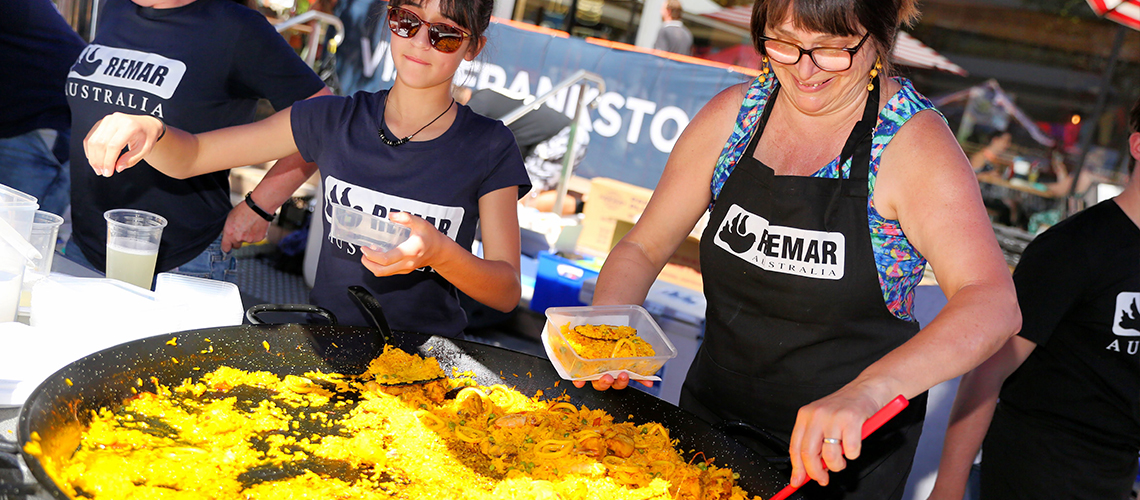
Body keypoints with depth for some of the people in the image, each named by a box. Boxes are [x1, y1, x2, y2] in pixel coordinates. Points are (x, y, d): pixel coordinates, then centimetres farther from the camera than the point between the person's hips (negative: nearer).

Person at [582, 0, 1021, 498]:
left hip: (850, 451, -4)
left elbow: (992, 306, -33)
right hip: (711, 416, 4)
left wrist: (866, 391, -50)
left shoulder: (915, 142, -20)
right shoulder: (733, 114, -7)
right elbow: (644, 247, 0)